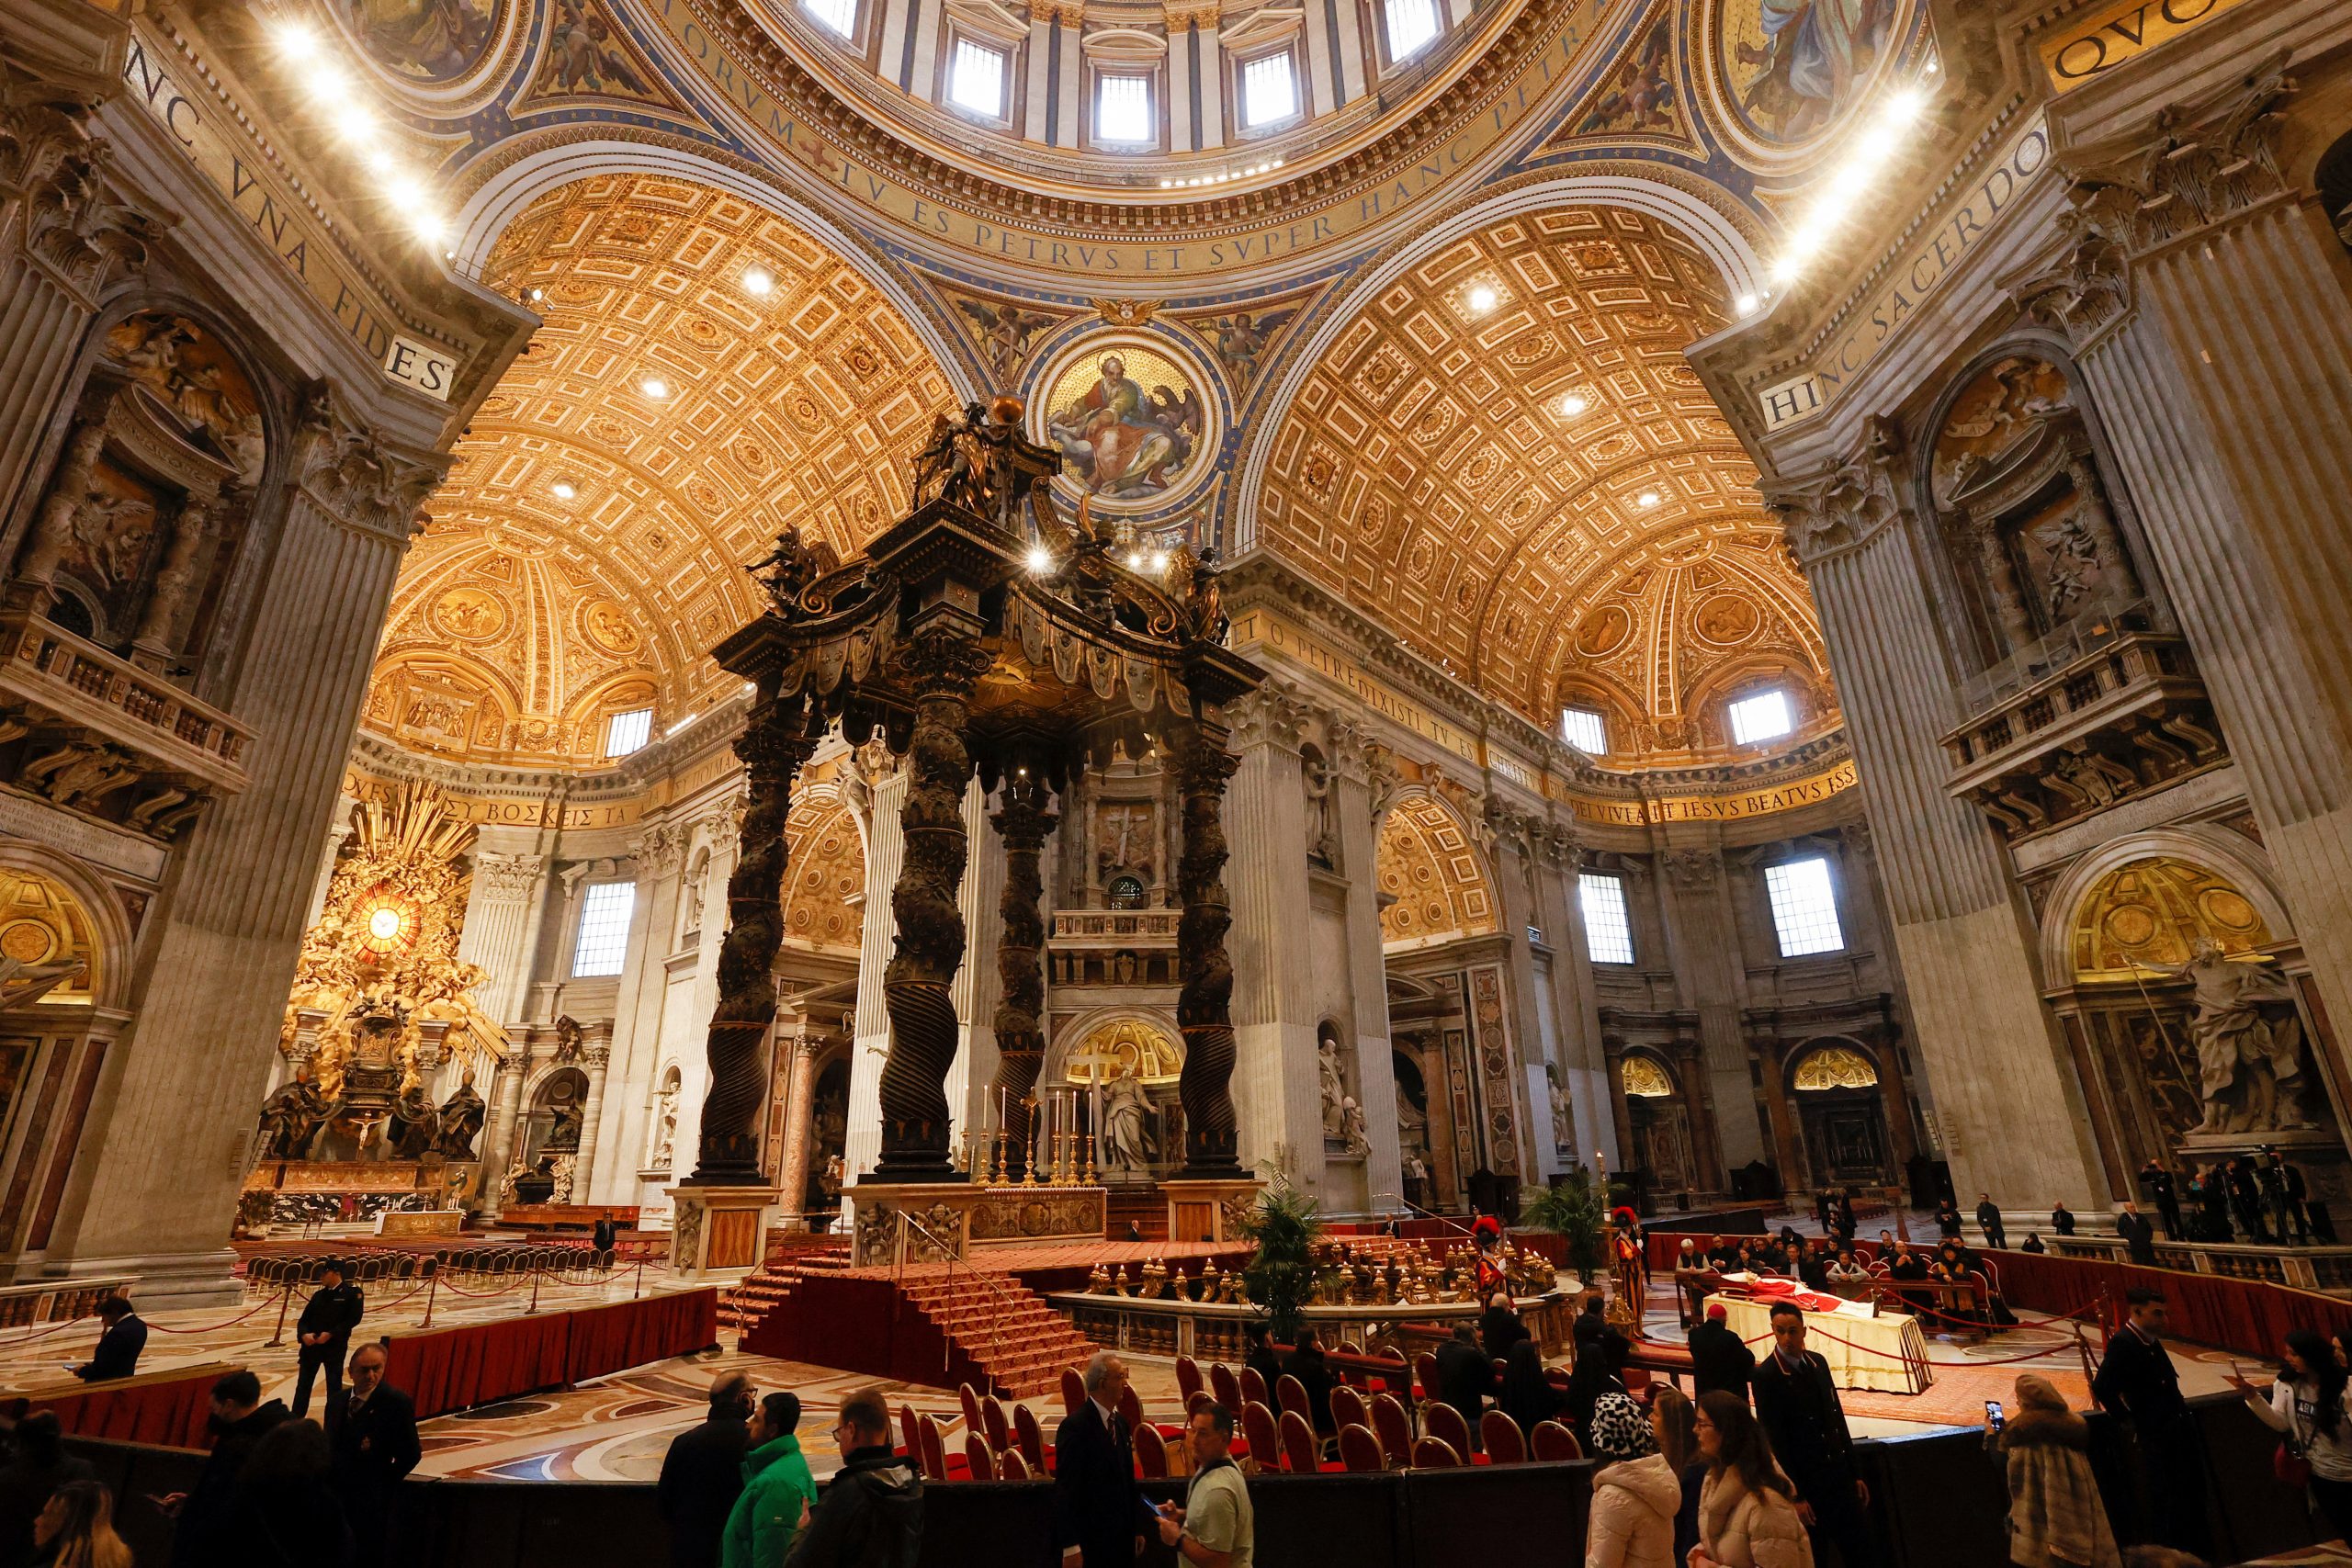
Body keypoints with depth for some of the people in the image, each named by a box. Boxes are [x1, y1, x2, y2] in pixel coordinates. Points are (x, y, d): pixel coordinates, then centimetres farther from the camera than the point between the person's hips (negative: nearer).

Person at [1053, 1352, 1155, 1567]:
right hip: (1090, 1541, -7)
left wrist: (1137, 1527, 15)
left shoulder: (1120, 1422, 7)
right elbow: (1065, 1489, -20)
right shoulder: (1075, 1425, -20)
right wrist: (1070, 1546, -20)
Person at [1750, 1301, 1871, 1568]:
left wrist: (1854, 1474, 11)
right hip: (1806, 1482, -6)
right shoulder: (1766, 1375, -18)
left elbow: (1838, 1419, 11)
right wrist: (1795, 1496, -13)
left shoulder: (1818, 1363, 3)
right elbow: (1774, 1439, -15)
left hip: (1839, 1474, 6)